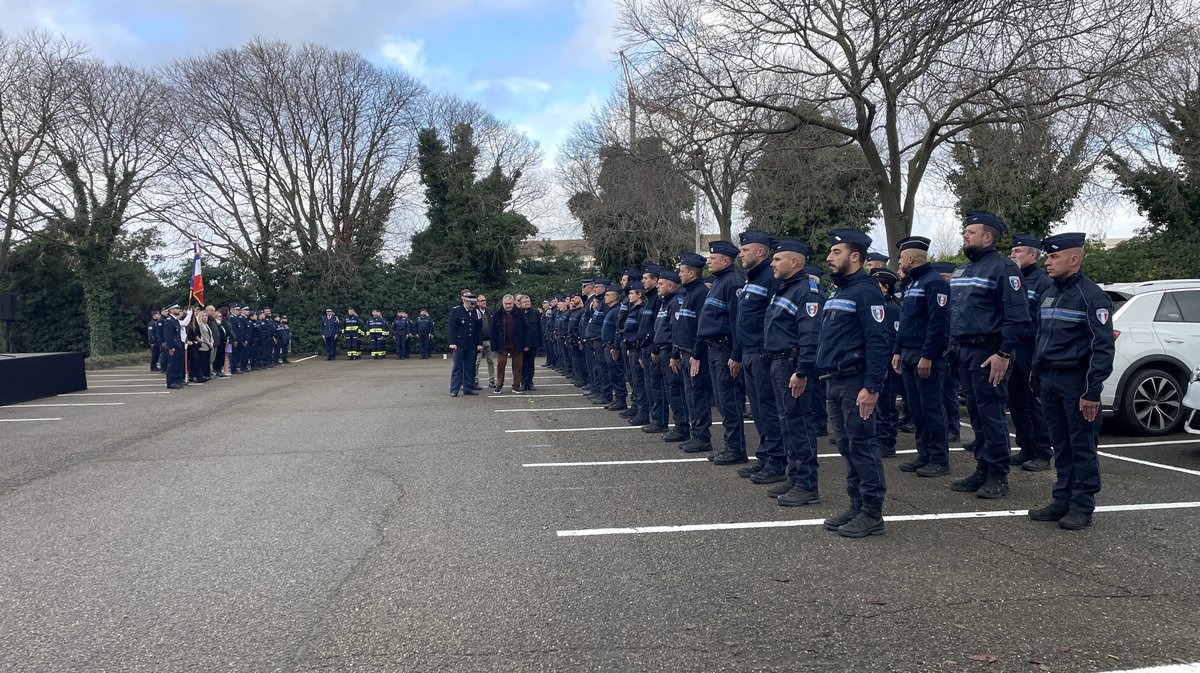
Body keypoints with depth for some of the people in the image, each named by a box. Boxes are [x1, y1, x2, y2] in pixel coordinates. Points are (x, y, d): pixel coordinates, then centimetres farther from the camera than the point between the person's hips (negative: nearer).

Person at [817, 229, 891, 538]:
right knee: (846, 447, 13)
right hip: (834, 382, 9)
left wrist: (872, 388, -23)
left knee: (861, 446, -4)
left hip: (855, 383, -9)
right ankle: (857, 506, 21)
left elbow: (878, 343, -18)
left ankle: (872, 514, 4)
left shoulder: (866, 291, -12)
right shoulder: (837, 292, 17)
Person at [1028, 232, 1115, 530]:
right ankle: (1062, 500, 18)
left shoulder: (1092, 296, -10)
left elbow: (1103, 347, -14)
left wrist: (1092, 391, -18)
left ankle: (1082, 506, 6)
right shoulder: (1048, 295, 15)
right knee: (1060, 444, 11)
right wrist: (1038, 381, 16)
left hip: (1076, 383, -7)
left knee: (1082, 446, 0)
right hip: (1050, 381, 7)